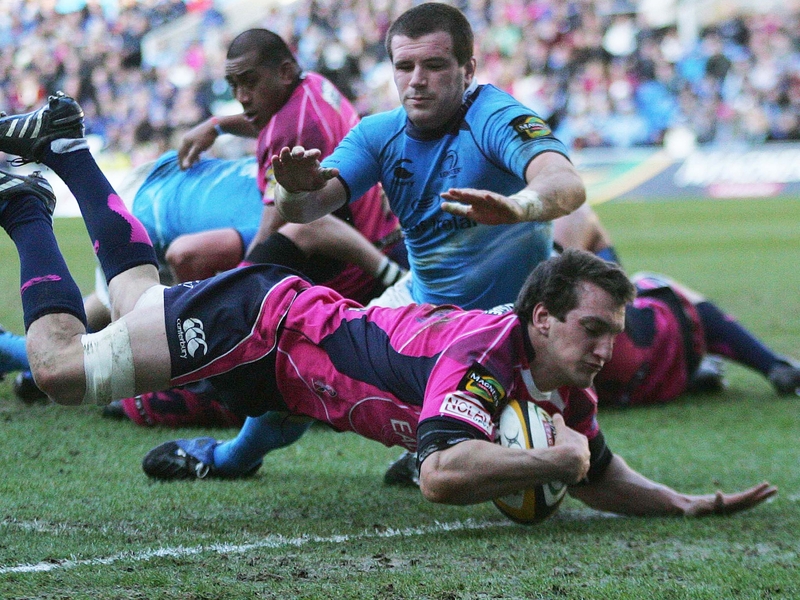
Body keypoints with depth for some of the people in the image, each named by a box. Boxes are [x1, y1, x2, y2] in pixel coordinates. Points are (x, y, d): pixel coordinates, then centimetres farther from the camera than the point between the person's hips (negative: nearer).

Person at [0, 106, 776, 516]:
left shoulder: (567, 394, -14)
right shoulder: (485, 357, -38)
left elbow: (603, 480, 0)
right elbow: (442, 473, -53)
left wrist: (690, 502, -16)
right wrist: (556, 458, -45)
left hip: (309, 320, 7)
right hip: (259, 317, -7)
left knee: (138, 298, 27)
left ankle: (65, 146, 42)